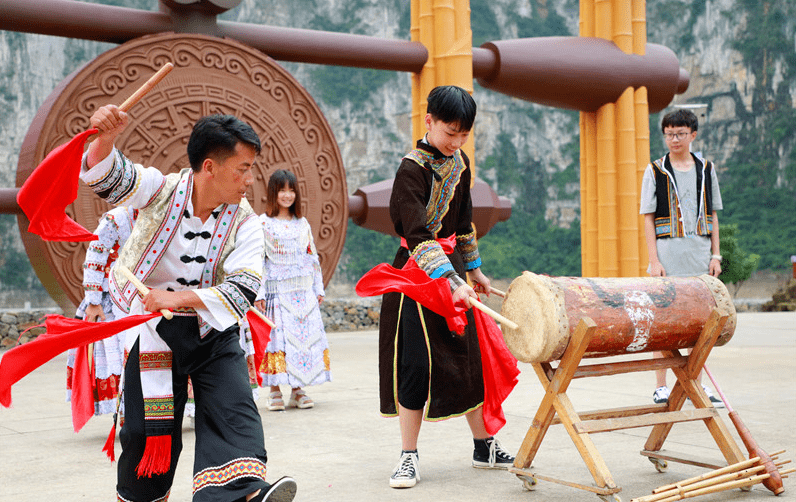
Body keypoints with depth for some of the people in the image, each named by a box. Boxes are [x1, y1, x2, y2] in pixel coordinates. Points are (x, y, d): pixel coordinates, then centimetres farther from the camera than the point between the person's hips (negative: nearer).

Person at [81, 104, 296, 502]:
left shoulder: (244, 221, -9)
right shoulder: (162, 191, -11)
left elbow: (244, 289, -20)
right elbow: (109, 177, -24)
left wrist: (181, 298, -31)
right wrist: (105, 138, -47)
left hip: (212, 333, 1)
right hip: (153, 330, -1)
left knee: (234, 408, -18)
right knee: (145, 429, 5)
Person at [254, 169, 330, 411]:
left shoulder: (302, 223, 13)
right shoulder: (263, 223, 0)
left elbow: (312, 257, 15)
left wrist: (318, 288, 11)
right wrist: (258, 292, -10)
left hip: (304, 291, 4)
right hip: (276, 290, -4)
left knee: (305, 335, 0)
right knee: (277, 336, -6)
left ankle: (298, 390, 8)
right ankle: (275, 391, 2)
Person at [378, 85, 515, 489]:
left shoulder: (459, 163, 8)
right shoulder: (412, 169, -16)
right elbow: (419, 235, -26)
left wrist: (473, 268, 24)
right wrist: (452, 281, -34)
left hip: (452, 267, 7)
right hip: (418, 273, -7)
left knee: (469, 356, 10)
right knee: (416, 362, -7)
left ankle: (484, 446, 23)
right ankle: (409, 456, 6)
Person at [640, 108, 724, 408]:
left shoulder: (706, 169, 10)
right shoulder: (655, 171, 1)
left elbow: (712, 215, 13)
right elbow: (648, 218, -2)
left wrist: (715, 255, 5)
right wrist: (654, 260, -10)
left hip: (700, 254, 3)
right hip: (668, 252, -3)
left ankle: (698, 386, 17)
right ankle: (661, 389, 7)